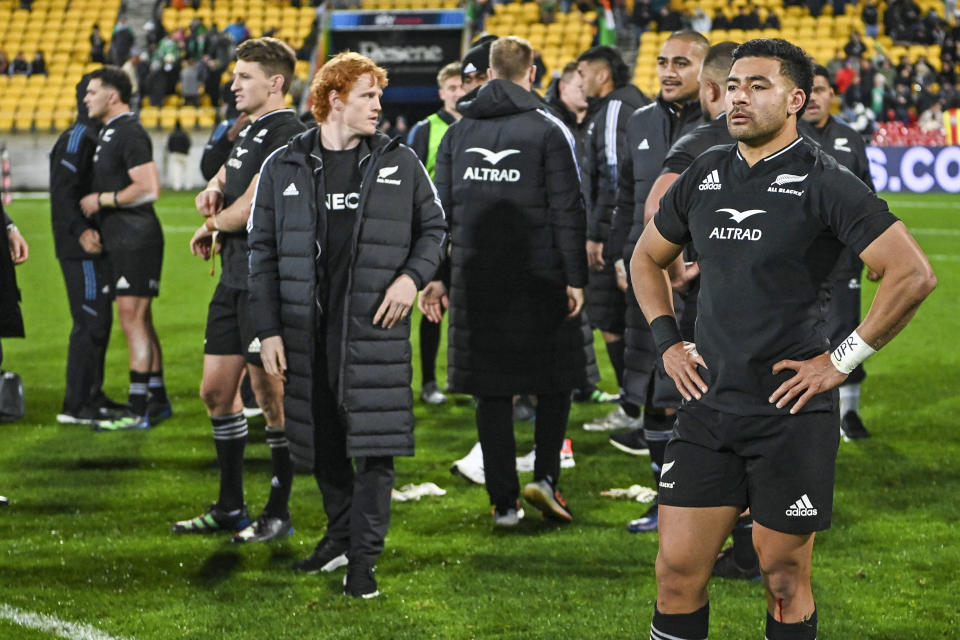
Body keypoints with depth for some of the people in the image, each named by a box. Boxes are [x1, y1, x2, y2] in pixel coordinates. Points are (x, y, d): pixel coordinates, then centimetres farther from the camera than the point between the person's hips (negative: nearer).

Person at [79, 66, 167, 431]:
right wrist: (97, 224, 15)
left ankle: (138, 411, -9)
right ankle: (158, 403, 23)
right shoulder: (109, 133, 16)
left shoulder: (130, 133, -15)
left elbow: (149, 188, -23)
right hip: (122, 240, 10)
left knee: (132, 320, -10)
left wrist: (101, 200, -15)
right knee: (141, 321, 15)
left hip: (136, 239, -10)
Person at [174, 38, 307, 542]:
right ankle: (230, 508, 22)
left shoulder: (286, 134, -14)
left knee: (271, 396, -3)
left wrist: (210, 228, 0)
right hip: (234, 279, 10)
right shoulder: (249, 131, 16)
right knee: (216, 390, 12)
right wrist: (212, 191, 3)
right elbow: (226, 181, 28)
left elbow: (249, 207, -19)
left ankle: (278, 514, 7)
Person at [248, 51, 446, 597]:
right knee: (322, 441, 11)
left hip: (375, 328, -2)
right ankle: (341, 535, 30)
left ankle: (365, 557, 3)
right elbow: (263, 252, 6)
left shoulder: (399, 163, 4)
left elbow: (434, 228, 14)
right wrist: (268, 331, 0)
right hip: (306, 330, 2)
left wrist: (412, 276, -5)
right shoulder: (284, 168, 4)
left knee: (374, 444, -6)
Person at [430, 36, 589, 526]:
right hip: (539, 280, -3)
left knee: (491, 392, 6)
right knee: (553, 380, 11)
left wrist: (435, 275, 13)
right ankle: (545, 476, -3)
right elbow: (567, 210, -7)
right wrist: (576, 278, -4)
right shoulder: (548, 131, -3)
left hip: (475, 282, 3)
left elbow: (439, 209, 9)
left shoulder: (458, 132, 9)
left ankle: (503, 500, 6)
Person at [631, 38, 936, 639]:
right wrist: (668, 342, 13)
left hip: (793, 415, -5)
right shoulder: (705, 175, 9)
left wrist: (843, 360, -13)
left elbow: (914, 274, -16)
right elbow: (647, 258, 26)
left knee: (785, 579, 5)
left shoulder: (824, 183, -9)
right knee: (678, 572, 3)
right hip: (709, 405, 5)